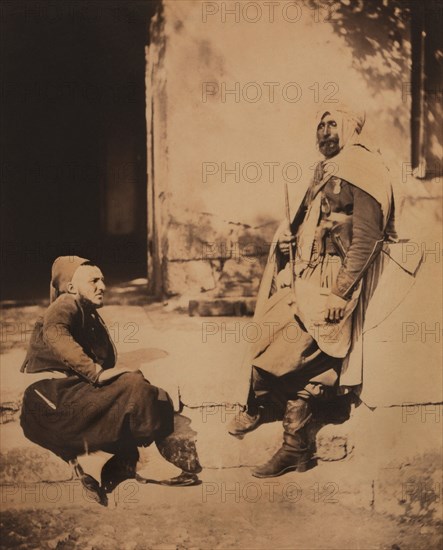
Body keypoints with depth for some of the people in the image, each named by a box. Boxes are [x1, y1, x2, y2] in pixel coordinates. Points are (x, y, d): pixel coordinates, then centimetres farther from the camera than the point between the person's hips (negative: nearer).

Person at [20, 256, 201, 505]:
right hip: (52, 398, -9)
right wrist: (96, 372, -31)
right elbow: (54, 334, -29)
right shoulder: (67, 305, -5)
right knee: (134, 385, -23)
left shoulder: (91, 316, 23)